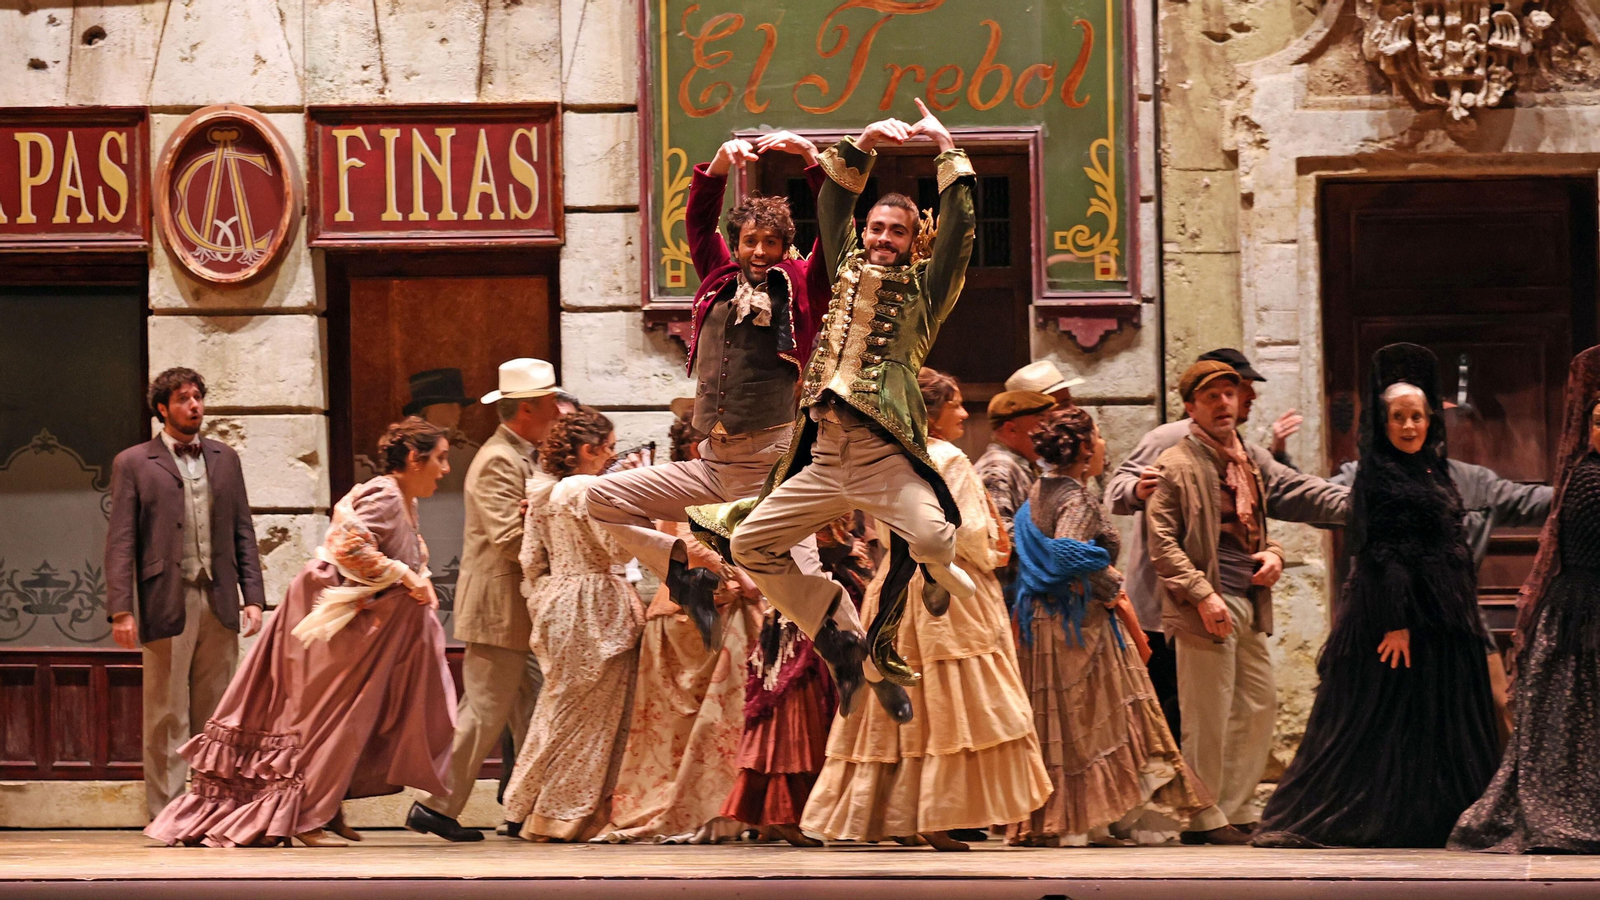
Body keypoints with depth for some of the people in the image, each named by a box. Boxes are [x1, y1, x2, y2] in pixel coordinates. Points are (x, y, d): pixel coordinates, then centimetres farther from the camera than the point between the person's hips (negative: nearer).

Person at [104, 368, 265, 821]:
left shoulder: (224, 458, 15)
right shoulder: (132, 463, 3)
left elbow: (243, 532, 15)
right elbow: (120, 542, -2)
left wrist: (252, 597, 5)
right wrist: (121, 610, -10)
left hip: (219, 603, 4)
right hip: (167, 606, -4)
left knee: (216, 716, 6)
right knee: (167, 718, -2)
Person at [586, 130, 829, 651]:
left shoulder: (800, 286, 3)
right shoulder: (720, 280, 15)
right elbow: (699, 220, 14)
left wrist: (812, 159, -12)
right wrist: (720, 164, 0)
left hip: (774, 465, -5)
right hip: (713, 466, 5)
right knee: (604, 499, 3)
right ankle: (689, 580, 6)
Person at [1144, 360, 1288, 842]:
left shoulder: (1248, 460, 17)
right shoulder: (1176, 466, -7)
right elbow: (1161, 541, -12)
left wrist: (1273, 554, 4)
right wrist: (1203, 595, -20)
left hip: (1250, 602, 8)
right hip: (1208, 606, -8)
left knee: (1260, 705, 11)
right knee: (1208, 717, -4)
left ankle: (1237, 808, 21)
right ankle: (1202, 818, 6)